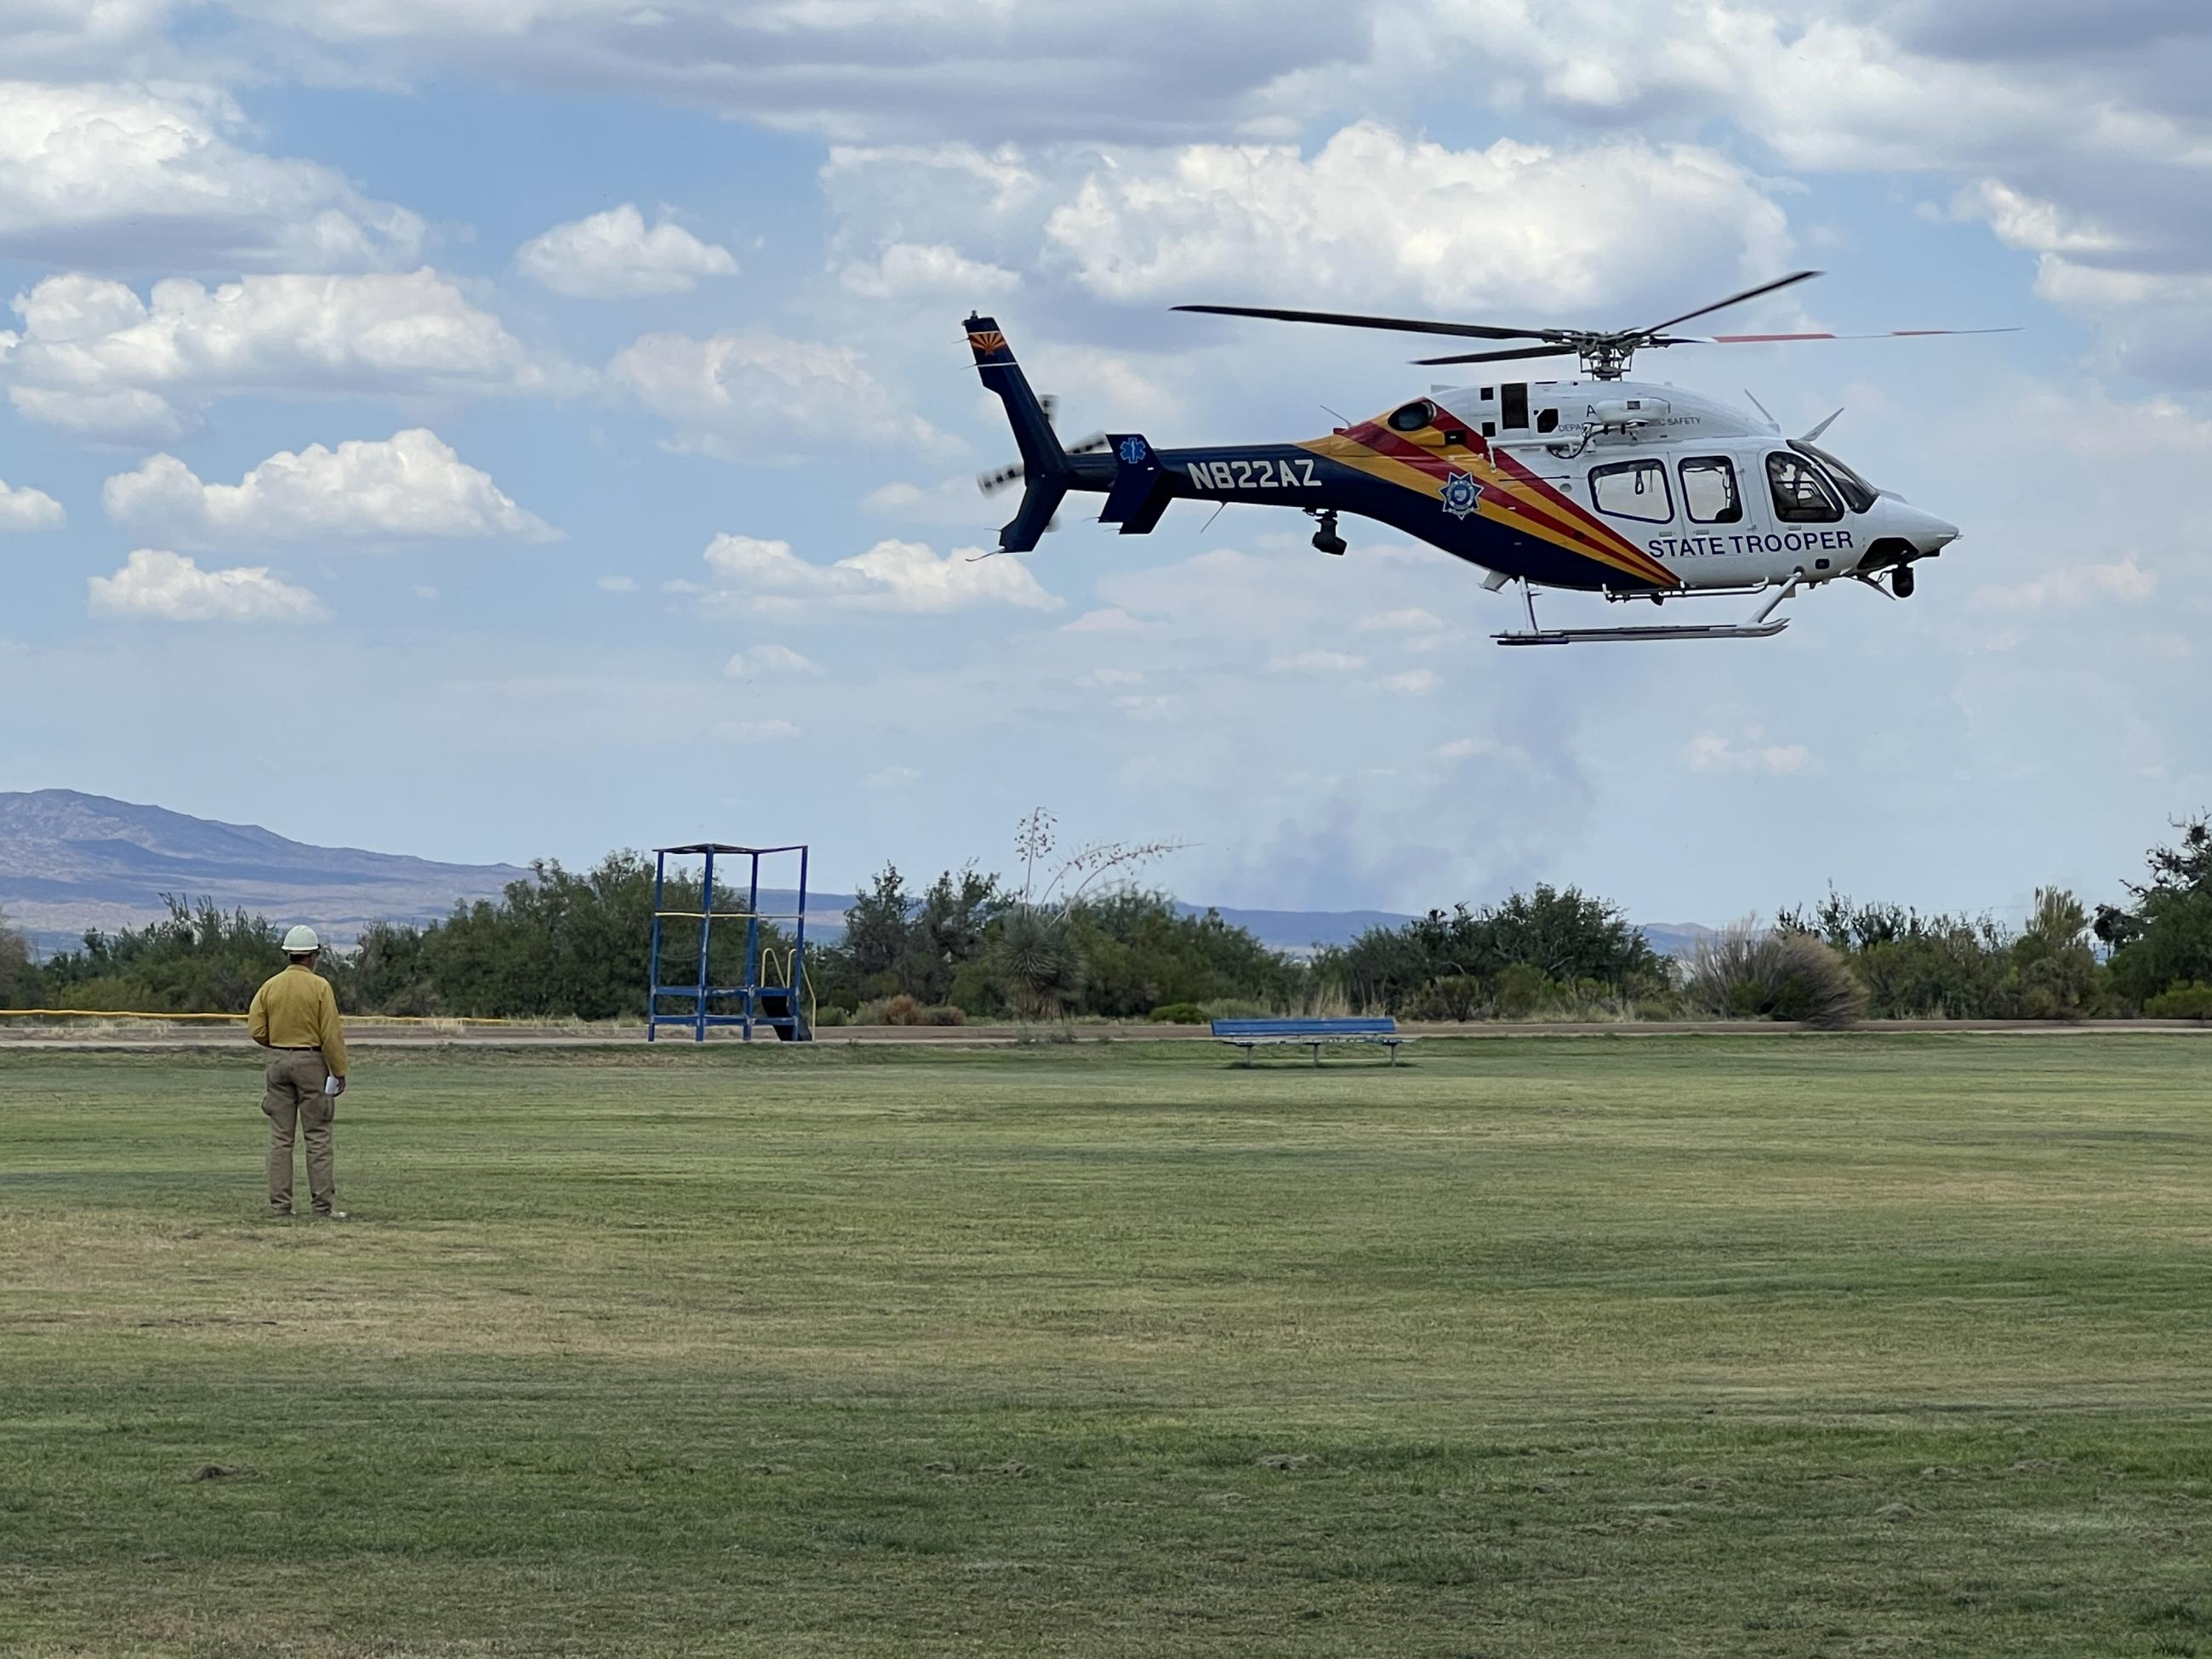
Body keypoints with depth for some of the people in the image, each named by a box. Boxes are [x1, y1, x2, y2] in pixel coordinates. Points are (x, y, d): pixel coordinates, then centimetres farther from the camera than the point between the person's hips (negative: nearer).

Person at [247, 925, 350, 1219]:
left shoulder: (270, 987, 3)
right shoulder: (319, 986, -8)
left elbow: (256, 1028, 1)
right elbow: (331, 1033, -11)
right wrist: (339, 1072, -6)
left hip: (278, 1061, 4)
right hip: (311, 1060, -4)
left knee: (280, 1137, 6)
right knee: (318, 1137, -1)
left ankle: (279, 1203, 4)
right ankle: (324, 1205, -3)